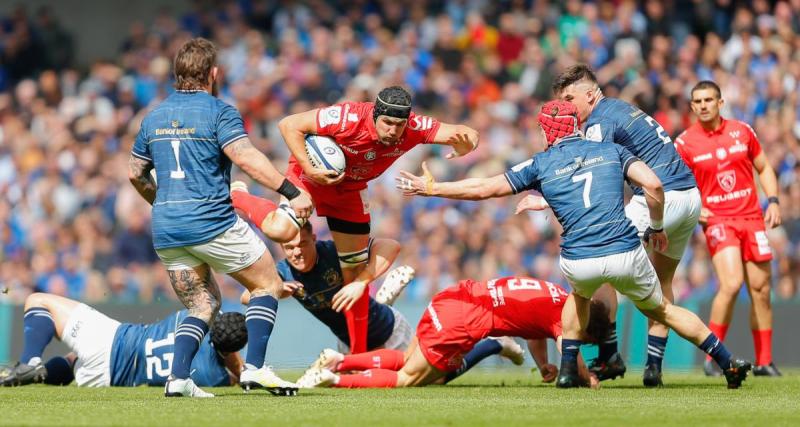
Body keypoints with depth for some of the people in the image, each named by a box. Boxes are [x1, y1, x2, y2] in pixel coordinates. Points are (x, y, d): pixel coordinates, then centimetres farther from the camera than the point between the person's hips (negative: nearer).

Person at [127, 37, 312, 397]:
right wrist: (292, 193, -20)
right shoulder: (218, 112, -6)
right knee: (268, 285, 8)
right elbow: (247, 158, -19)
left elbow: (135, 173, 20)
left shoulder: (154, 118, 13)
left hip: (165, 229, 6)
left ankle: (178, 378, -4)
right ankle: (253, 368, -7)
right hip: (213, 224, -6)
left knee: (204, 303, 16)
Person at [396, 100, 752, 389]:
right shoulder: (612, 151, 14)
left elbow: (483, 189, 12)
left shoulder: (541, 164, 11)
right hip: (626, 254, 0)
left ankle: (568, 369, 30)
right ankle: (728, 364, 21)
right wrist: (656, 228, 15)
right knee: (661, 310, 22)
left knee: (580, 293, 37)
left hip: (578, 262, 0)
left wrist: (431, 188, 24)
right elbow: (653, 184, 0)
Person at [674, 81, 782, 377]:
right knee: (731, 284, -22)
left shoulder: (742, 131, 6)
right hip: (718, 220, -3)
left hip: (751, 217, 4)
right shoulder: (685, 143, -2)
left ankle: (764, 361, 13)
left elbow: (764, 168, 16)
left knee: (760, 288, 3)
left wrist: (773, 202, 4)